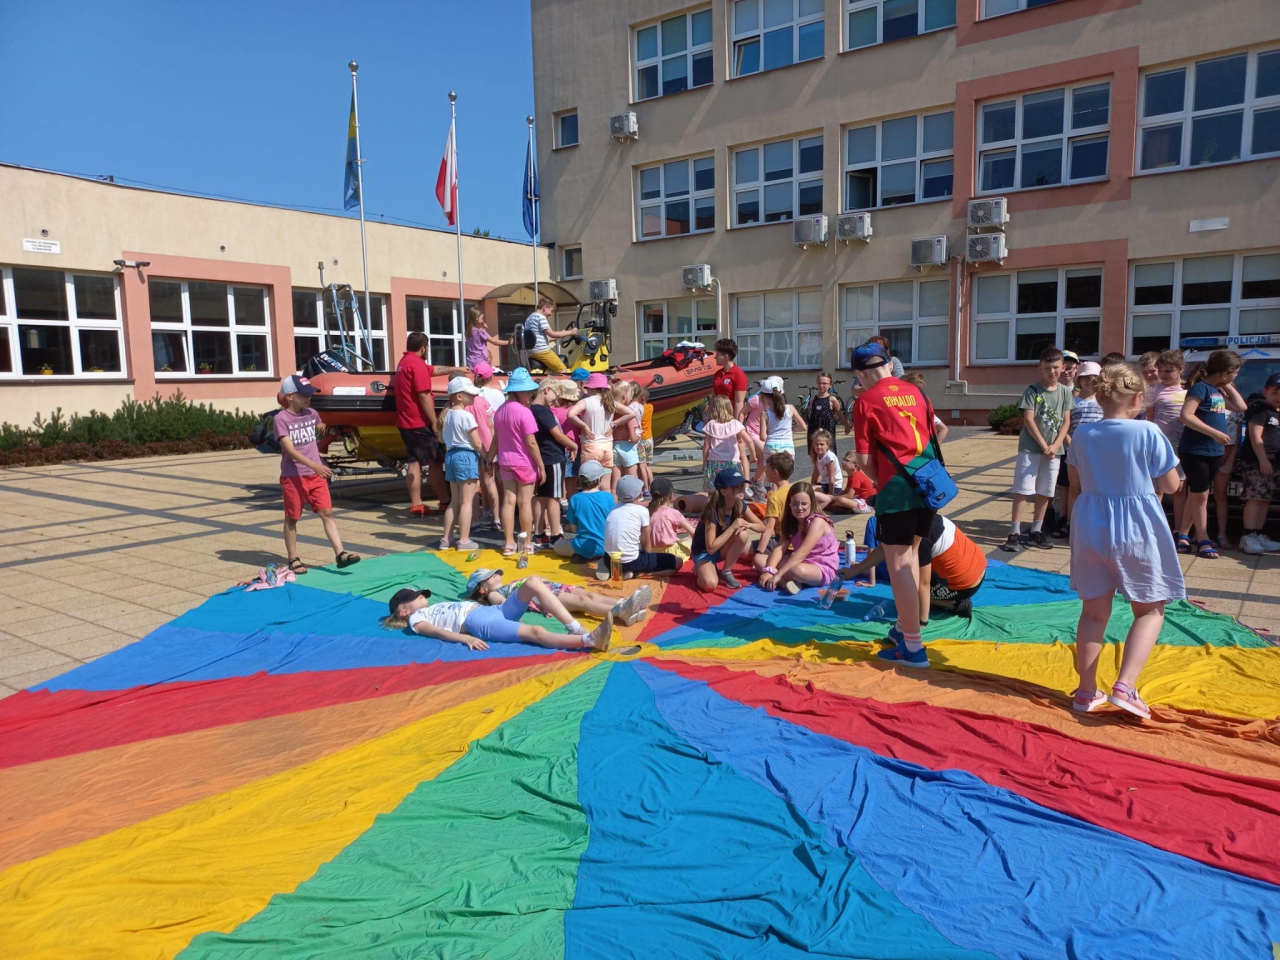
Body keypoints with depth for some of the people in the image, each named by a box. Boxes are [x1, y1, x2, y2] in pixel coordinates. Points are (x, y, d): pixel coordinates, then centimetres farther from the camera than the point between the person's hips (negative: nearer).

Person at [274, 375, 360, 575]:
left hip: (316, 475, 4)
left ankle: (340, 554, -9)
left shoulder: (312, 414, 5)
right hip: (292, 476, -4)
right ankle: (293, 559, 19)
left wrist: (320, 466, 25)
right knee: (292, 518, 8)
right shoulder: (281, 419, -11)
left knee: (327, 512, -5)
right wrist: (313, 465, -32)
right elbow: (289, 449, -20)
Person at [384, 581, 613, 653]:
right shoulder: (417, 619, 13)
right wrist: (466, 638, -26)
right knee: (535, 632, -31)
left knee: (533, 582, -15)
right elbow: (439, 632, -5)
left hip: (494, 610, 8)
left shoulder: (439, 606, 35)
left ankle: (578, 629, -24)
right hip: (479, 623, -8)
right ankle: (590, 640, -48)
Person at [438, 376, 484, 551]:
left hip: (450, 455, 8)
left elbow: (441, 439, 16)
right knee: (466, 501, -2)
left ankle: (446, 539, 19)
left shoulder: (447, 415, 9)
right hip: (466, 457, -8)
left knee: (454, 501, 16)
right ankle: (464, 540, 1)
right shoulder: (467, 416, -15)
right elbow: (477, 443, -14)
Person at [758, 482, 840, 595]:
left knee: (798, 571, -42)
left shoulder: (817, 522, -18)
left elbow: (802, 552, -28)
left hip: (823, 569, -8)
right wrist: (768, 571, -24)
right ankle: (785, 582, -27)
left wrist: (778, 574, -34)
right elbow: (780, 548, -6)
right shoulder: (792, 522, 7)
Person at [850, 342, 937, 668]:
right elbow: (932, 436, 19)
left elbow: (864, 459, -7)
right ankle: (905, 626, 33)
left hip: (896, 486, -7)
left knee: (898, 564, 0)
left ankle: (913, 647, 3)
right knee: (910, 554, 22)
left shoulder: (865, 401, -3)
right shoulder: (916, 392, 12)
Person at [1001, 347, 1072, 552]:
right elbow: (1028, 420, -10)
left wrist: (1055, 445, -9)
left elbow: (1066, 421, 4)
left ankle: (1036, 532, 19)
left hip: (1054, 450, 4)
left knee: (1045, 492, 9)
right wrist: (1044, 445, -14)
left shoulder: (1065, 392, 6)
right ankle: (1014, 533, -6)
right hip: (1030, 448, -4)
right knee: (1022, 490, -6)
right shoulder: (1032, 391, -5)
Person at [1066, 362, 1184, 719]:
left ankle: (1086, 691, 19)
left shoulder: (1082, 434, 0)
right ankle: (1125, 685, -2)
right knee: (1150, 610, 13)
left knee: (1093, 612, 13)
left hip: (1090, 529, 4)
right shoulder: (1148, 432, -12)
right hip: (1137, 532, -4)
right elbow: (1170, 485, -5)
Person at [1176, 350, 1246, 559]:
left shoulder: (1218, 390, 12)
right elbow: (1185, 416, -23)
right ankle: (1204, 541, 9)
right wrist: (1215, 433, -22)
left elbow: (1240, 406, 21)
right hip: (1195, 451, -8)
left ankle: (1182, 536, 18)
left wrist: (1227, 386, 11)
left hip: (1214, 452, 8)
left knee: (1196, 495, 11)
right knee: (1200, 496, 0)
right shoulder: (1201, 387, -13)